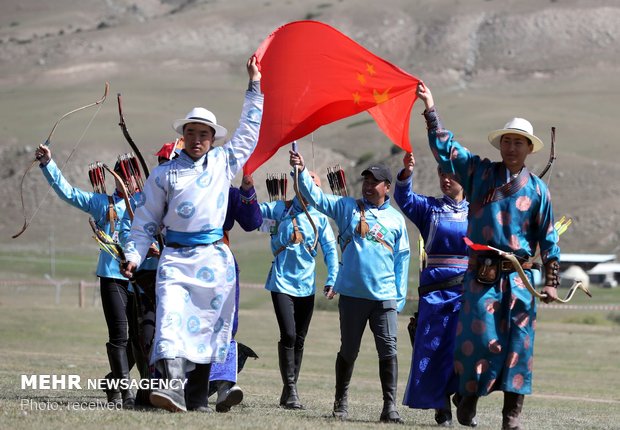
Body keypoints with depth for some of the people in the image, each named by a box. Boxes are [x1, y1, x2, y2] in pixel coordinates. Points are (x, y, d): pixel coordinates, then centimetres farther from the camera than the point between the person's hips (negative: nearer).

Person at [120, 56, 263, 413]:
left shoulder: (223, 163, 12)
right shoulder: (164, 174, 8)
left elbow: (250, 129, 21)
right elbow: (146, 221, 10)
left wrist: (255, 84, 22)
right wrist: (134, 255, -2)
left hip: (215, 259, 2)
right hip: (176, 259, -2)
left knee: (208, 325, 2)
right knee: (172, 318, -21)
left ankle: (197, 397, 8)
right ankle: (173, 385, -34)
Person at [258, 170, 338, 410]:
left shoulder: (320, 219, 6)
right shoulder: (281, 209, 1)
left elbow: (330, 249, 5)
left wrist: (332, 279, -5)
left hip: (306, 286, 3)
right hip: (282, 283, -3)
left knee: (299, 340, 8)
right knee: (288, 335, -15)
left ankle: (289, 392, 18)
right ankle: (290, 389, -9)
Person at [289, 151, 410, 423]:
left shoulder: (395, 219, 7)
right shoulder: (347, 207, 6)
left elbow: (402, 259, 9)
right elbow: (315, 197, -4)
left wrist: (400, 296, 5)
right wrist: (302, 172, -20)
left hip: (385, 296, 0)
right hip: (352, 294, 0)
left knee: (388, 350, -8)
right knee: (348, 350, 10)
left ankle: (390, 407, -7)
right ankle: (341, 403, 22)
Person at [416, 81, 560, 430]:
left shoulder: (538, 189, 8)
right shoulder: (480, 172, 9)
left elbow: (549, 239, 9)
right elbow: (445, 148, 9)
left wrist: (552, 282, 4)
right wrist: (431, 108, 3)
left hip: (520, 276, 0)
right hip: (482, 274, 0)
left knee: (518, 342, -3)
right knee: (479, 336, -8)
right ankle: (469, 399, 10)